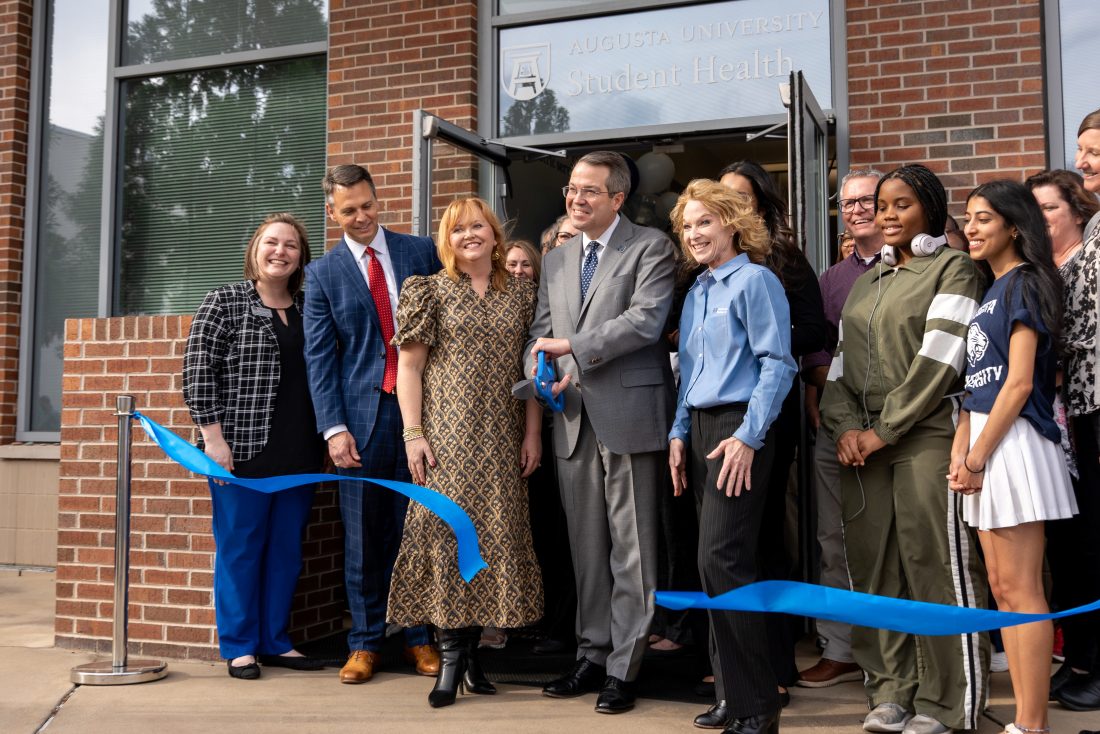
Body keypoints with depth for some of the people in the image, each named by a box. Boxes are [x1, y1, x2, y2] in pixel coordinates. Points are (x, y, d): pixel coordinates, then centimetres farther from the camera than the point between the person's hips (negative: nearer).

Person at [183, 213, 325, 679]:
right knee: (240, 546, 3)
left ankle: (275, 641, 22)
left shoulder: (309, 308, 12)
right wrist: (213, 436, -13)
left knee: (287, 548, 10)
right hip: (242, 449, -5)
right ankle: (239, 646, 15)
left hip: (298, 453, 5)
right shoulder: (225, 301, -1)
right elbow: (198, 370, -6)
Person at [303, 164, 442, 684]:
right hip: (362, 415, 0)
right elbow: (319, 358, 3)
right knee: (363, 535, 4)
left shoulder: (422, 252, 8)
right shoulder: (323, 274, 8)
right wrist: (334, 428, -7)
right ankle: (364, 642, 17)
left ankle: (418, 636, 18)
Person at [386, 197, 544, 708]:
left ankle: (470, 650, 14)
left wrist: (533, 433, 3)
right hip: (447, 434, -3)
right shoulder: (431, 290, 3)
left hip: (501, 438, 3)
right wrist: (413, 434, -9)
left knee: (496, 532, 3)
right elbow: (409, 367, -1)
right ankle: (452, 655, 1)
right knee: (448, 529, -7)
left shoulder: (520, 293, 10)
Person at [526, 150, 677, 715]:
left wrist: (571, 346, -14)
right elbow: (540, 334, 16)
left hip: (628, 414, -5)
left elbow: (646, 320, -15)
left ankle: (623, 667, 11)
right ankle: (592, 655, 23)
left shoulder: (650, 247, -1)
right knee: (586, 547, 12)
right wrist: (546, 372, -5)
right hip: (574, 419, 6)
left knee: (630, 547, 1)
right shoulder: (556, 259, 18)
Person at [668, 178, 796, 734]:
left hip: (739, 426, -8)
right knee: (718, 562, 9)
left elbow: (778, 365, -13)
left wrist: (748, 437, -18)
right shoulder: (697, 292, 17)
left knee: (721, 559, -12)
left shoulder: (755, 281, -7)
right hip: (700, 427, 8)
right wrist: (679, 433, 12)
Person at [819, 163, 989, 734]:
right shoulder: (866, 281, 20)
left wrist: (885, 429, -13)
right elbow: (841, 361, 14)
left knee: (934, 563, -5)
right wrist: (845, 426, -3)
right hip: (863, 444, 6)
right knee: (872, 565, 5)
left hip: (925, 436, -6)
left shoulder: (953, 269, 1)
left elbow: (938, 359, -10)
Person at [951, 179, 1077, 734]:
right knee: (1001, 588, 11)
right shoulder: (990, 290, 18)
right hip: (985, 444, 9)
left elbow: (1020, 383, -14)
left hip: (1013, 442, -9)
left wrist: (978, 456, -13)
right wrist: (960, 448, 5)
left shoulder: (1024, 283, -7)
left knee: (1021, 590, -5)